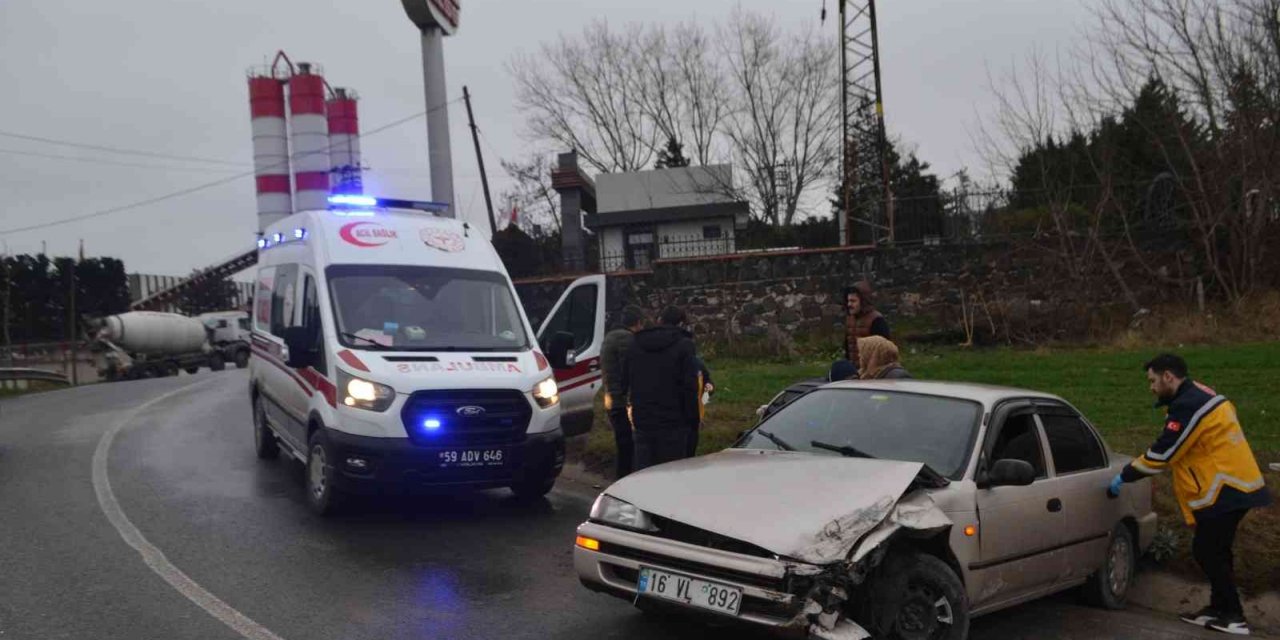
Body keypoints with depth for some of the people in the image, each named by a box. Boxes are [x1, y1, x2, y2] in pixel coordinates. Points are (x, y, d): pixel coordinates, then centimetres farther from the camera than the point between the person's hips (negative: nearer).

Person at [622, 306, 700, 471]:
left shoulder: (636, 344, 11)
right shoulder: (683, 345, -6)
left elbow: (625, 382, 15)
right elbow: (690, 387, -11)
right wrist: (693, 420, -6)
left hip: (642, 421, 4)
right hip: (672, 423, -4)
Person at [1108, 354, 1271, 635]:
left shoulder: (1188, 406, -19)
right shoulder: (1198, 395, 14)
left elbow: (1162, 453, -18)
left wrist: (1124, 477, -10)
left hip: (1224, 490, -10)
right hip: (1232, 485, 10)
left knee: (1206, 552, -4)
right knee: (1214, 552, 17)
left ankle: (1232, 617, 1)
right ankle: (1221, 609, 25)